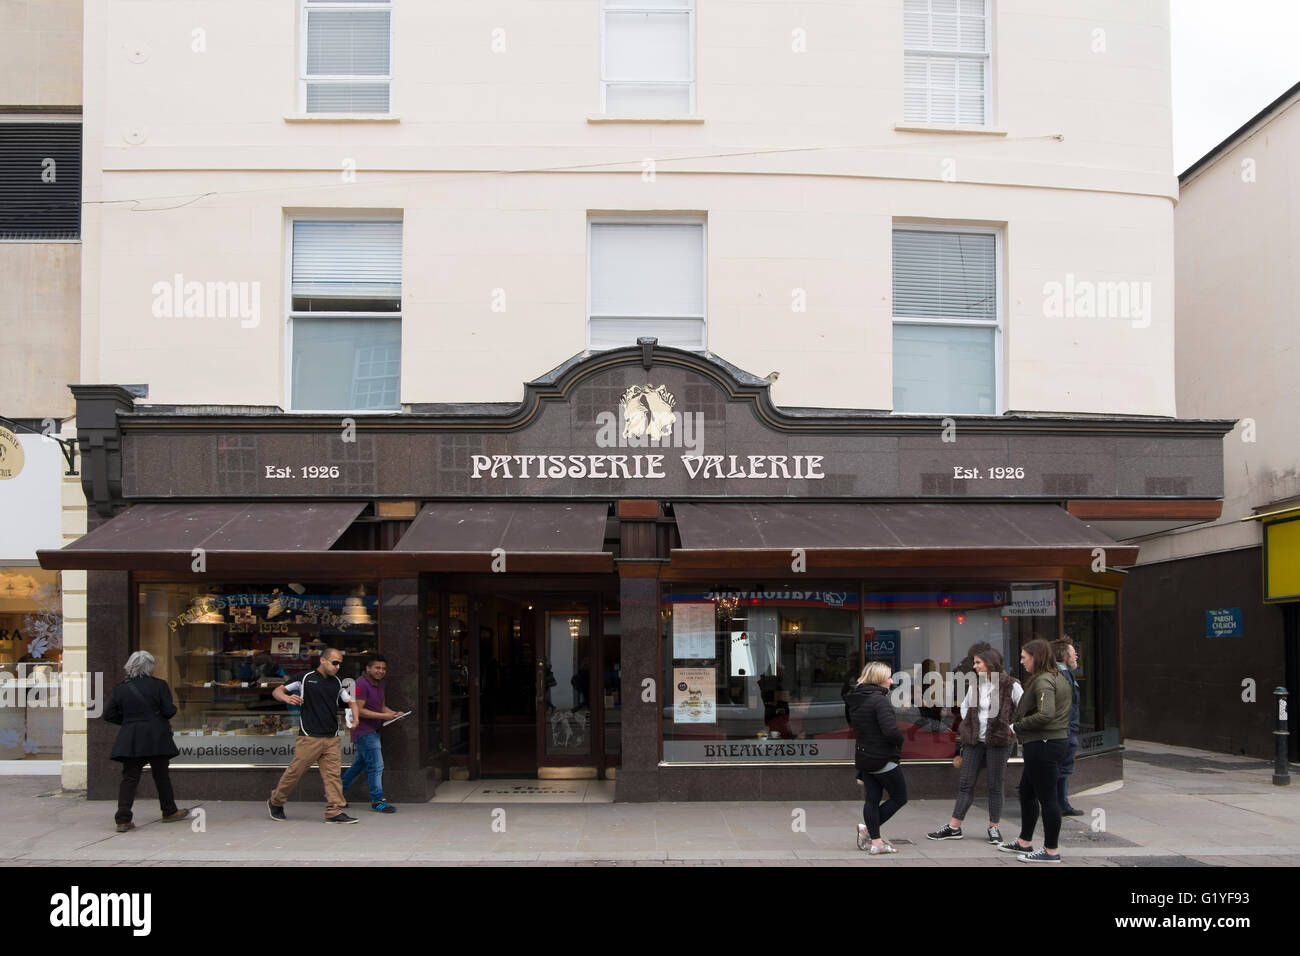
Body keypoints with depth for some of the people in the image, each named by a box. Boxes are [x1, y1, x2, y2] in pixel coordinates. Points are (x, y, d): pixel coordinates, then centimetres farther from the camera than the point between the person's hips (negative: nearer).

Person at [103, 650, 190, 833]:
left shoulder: (120, 689, 3)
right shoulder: (159, 685, -6)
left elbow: (108, 715, 7)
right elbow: (169, 711, -10)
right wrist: (173, 708, 12)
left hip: (130, 740, 2)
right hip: (156, 739, -2)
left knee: (129, 778, 2)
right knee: (161, 775, 12)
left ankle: (123, 819, -9)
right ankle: (169, 812, 26)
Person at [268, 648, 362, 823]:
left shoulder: (337, 683, 14)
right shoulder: (305, 678, 0)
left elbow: (351, 701, 21)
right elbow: (277, 692, 3)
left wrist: (356, 717, -1)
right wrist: (287, 698, -20)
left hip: (332, 739, 5)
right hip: (309, 737, -4)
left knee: (333, 774, -2)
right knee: (295, 771, 0)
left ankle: (334, 812, -1)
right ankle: (275, 802, 21)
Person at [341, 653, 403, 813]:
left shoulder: (379, 683, 13)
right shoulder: (361, 684, -16)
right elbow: (358, 710, -21)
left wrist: (393, 713, 1)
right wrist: (383, 716, -22)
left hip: (373, 731, 10)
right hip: (364, 730, -10)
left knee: (361, 763, 18)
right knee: (376, 765, -10)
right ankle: (378, 800, -3)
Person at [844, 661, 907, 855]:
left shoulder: (854, 701, 8)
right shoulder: (880, 701, -20)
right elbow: (891, 731, -31)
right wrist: (900, 741, -7)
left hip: (863, 757, 8)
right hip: (883, 759, -8)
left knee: (872, 799, 12)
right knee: (899, 797, 8)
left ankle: (875, 841, 11)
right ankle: (867, 828, 4)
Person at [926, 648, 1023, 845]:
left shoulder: (1010, 686, -9)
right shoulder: (975, 685, 8)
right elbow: (965, 705, 24)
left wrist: (1012, 728, -8)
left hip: (998, 741, -5)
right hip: (974, 740, 5)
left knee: (995, 785, 4)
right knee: (966, 783, 5)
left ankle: (994, 828, 15)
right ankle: (954, 827, 7)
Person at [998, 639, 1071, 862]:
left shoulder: (1043, 681, -17)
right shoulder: (1057, 678, 14)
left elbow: (1045, 714, -29)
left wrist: (1017, 726, -16)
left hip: (1043, 745, -11)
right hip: (1055, 741, 11)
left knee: (1046, 798, -2)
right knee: (1026, 792, 20)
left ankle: (1051, 851, 5)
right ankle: (1024, 842, 30)